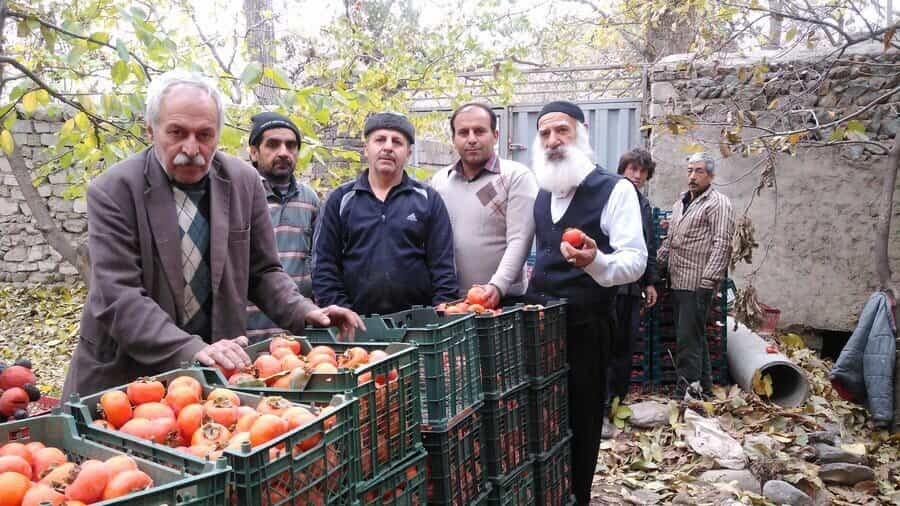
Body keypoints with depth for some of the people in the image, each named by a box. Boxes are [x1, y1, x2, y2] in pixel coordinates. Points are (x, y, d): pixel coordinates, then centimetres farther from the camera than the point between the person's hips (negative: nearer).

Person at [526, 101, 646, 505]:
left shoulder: (615, 189, -10)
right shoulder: (541, 193, 10)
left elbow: (635, 260, -18)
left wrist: (595, 261, -36)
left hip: (585, 324, -5)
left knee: (580, 419, 6)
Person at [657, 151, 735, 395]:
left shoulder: (718, 203, -7)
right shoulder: (681, 202, 19)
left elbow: (722, 245, -15)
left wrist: (708, 280, -21)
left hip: (697, 283, -8)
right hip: (678, 281, 8)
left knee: (688, 338, -6)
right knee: (694, 336, 16)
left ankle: (686, 388, 1)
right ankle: (703, 383, 27)